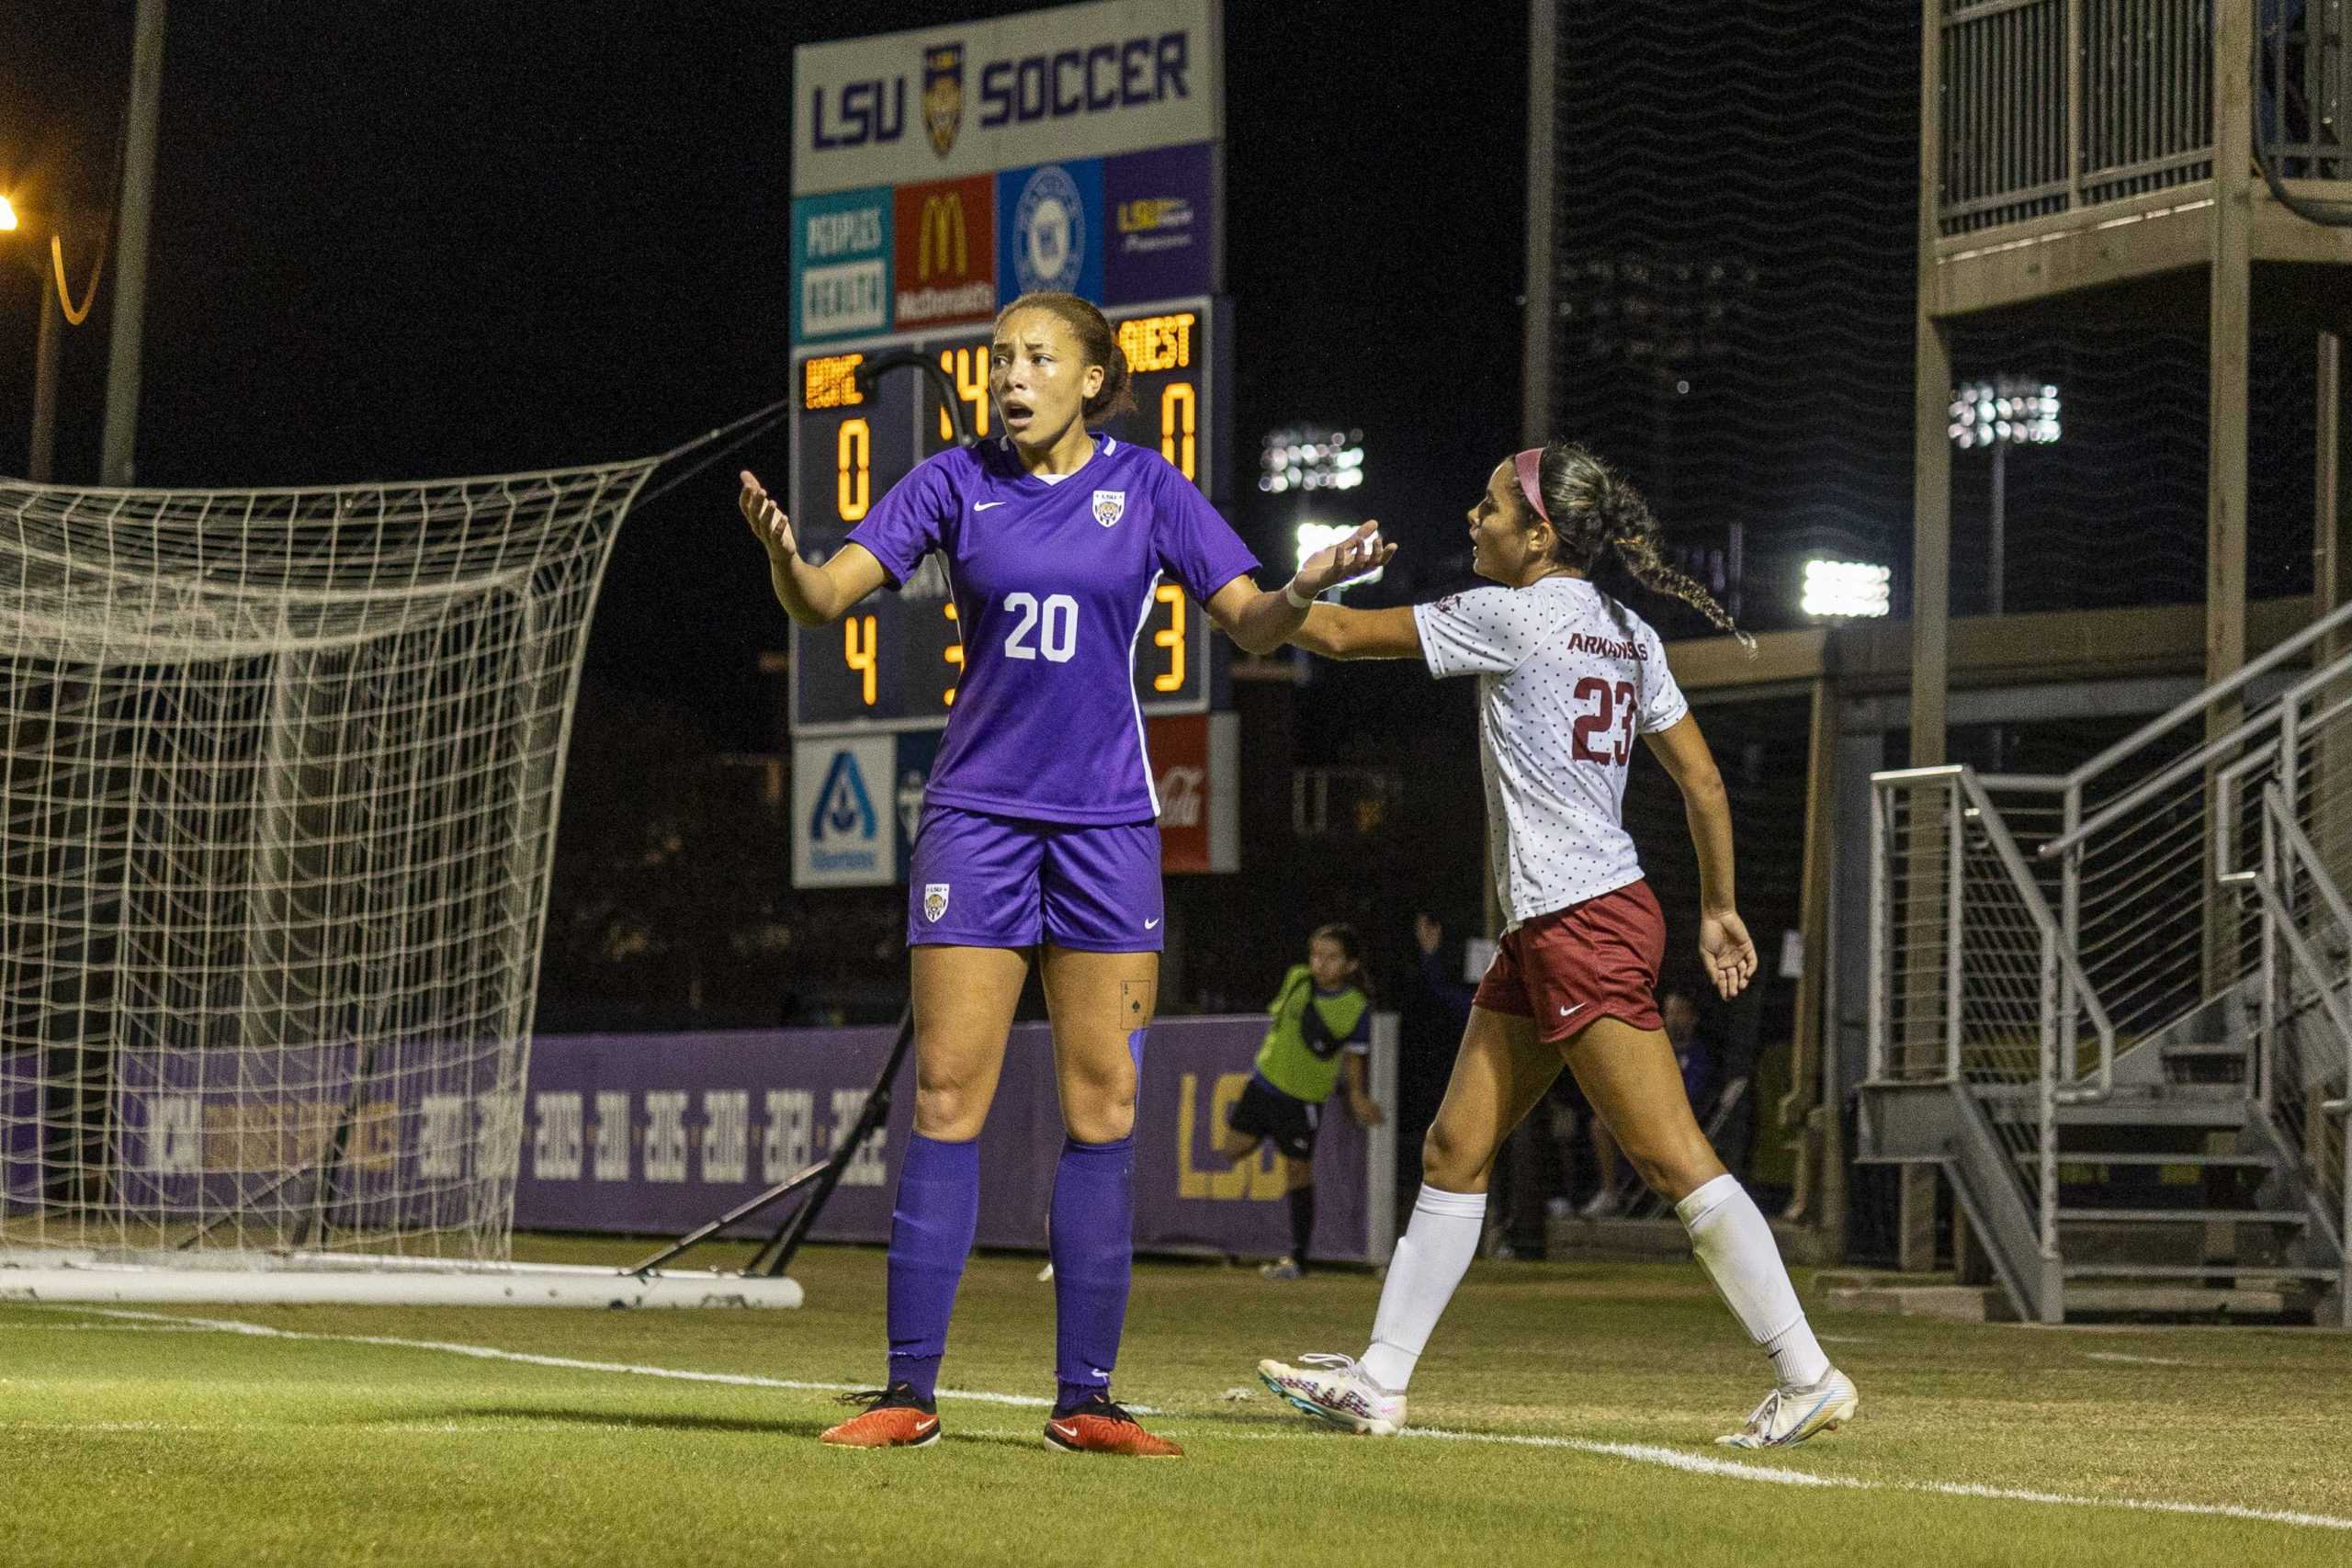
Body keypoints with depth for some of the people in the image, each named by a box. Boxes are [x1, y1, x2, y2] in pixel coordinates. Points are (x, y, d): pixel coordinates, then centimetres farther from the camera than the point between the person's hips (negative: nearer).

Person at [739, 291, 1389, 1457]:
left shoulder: (1143, 487, 3)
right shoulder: (957, 483, 2)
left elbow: (1250, 626, 1)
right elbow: (825, 597, -5)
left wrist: (1307, 588, -21)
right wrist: (782, 554, -28)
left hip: (1104, 823, 0)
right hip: (978, 813, 0)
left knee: (1103, 1109, -1)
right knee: (947, 1100, -5)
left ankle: (1084, 1396, 4)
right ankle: (909, 1389, -2)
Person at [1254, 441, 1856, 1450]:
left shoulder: (1511, 617, -10)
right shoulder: (1625, 635, 13)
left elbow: (1341, 636, -5)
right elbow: (1702, 781, 14)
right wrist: (1719, 909, 22)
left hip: (1583, 926, -10)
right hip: (1543, 934, 10)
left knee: (1672, 1158, -10)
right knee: (1455, 1149, 9)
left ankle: (1807, 1375, -9)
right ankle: (1378, 1381, 10)